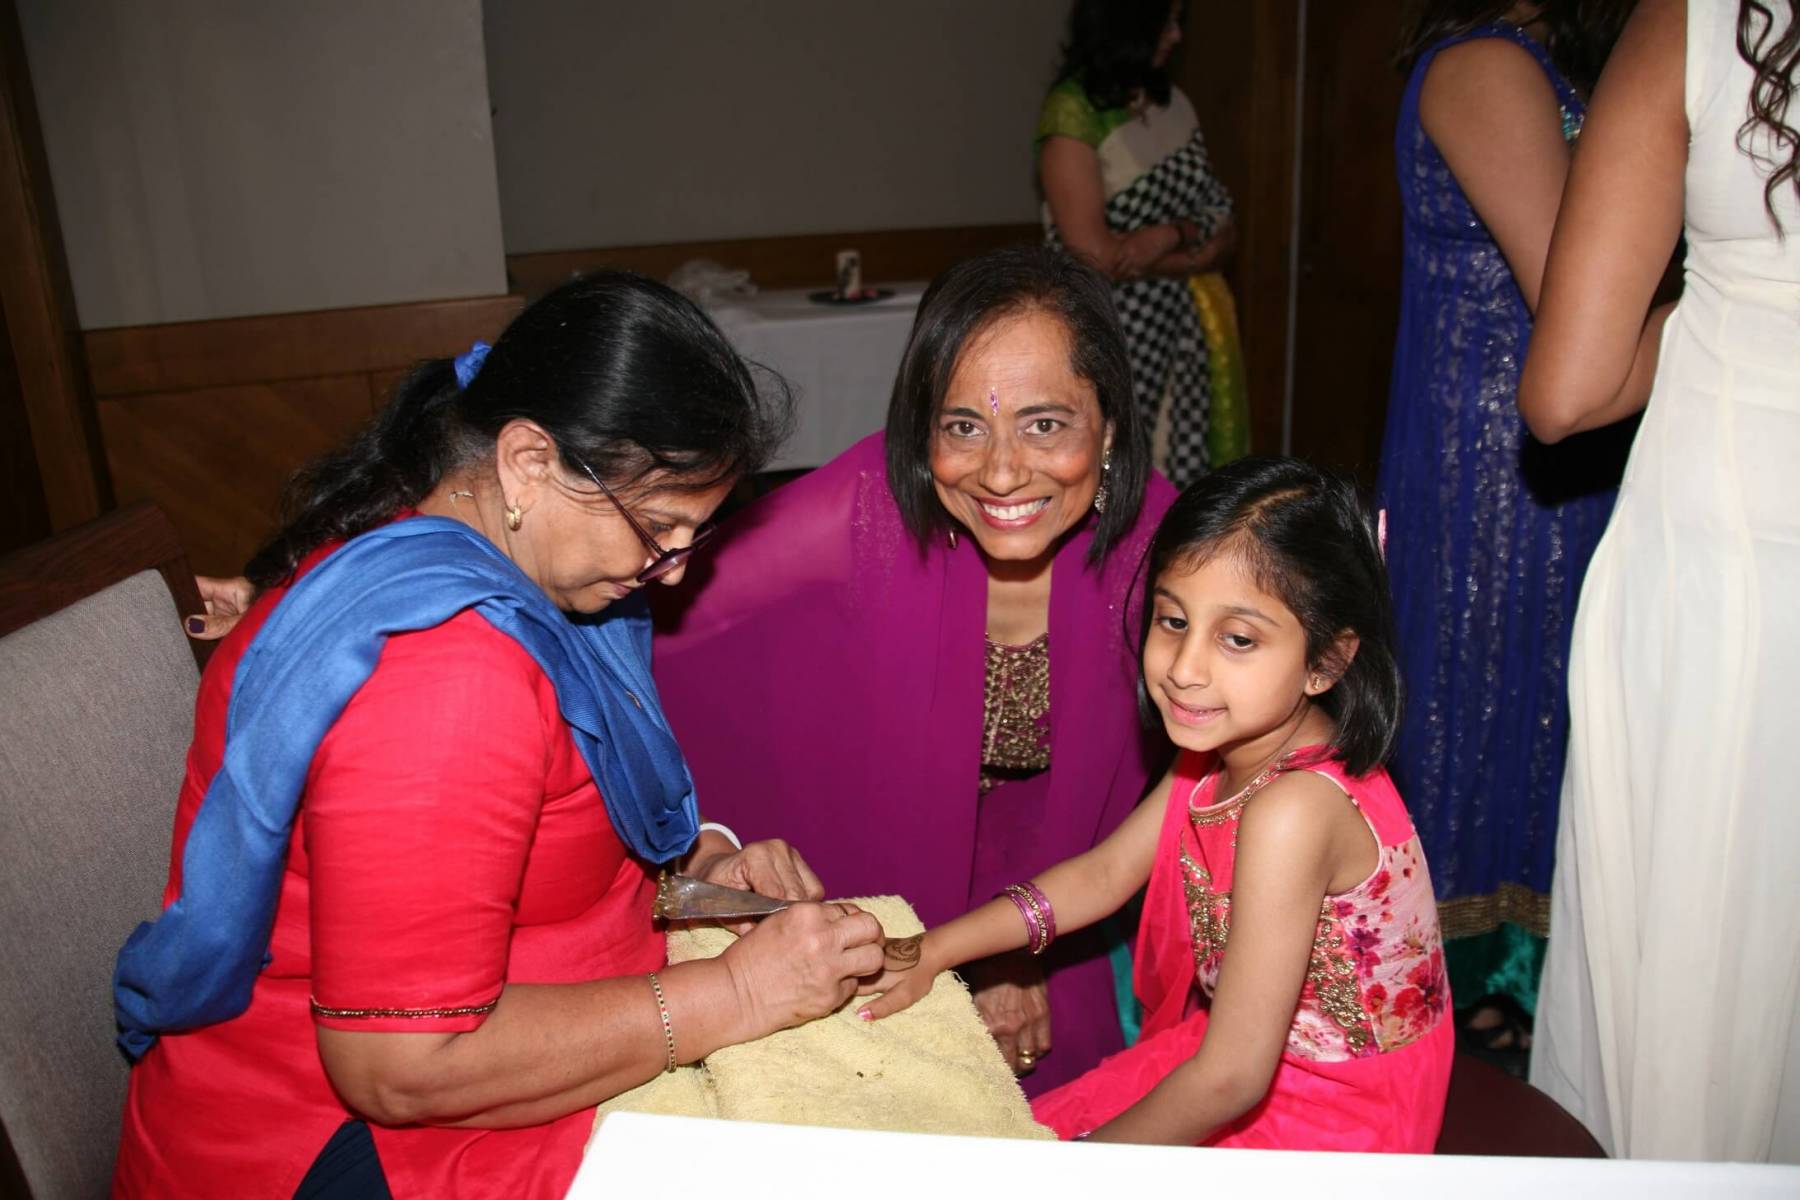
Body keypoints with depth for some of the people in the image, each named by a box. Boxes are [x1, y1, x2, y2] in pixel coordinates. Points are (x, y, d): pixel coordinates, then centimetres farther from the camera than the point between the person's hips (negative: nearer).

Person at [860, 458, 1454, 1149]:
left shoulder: (1290, 809, -33)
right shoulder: (1225, 745, -6)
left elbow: (1230, 1079, -29)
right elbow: (1103, 873, 6)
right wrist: (929, 953, 3)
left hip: (1331, 1121, -7)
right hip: (1252, 1048, 7)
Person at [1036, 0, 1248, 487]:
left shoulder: (1175, 105, 12)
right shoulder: (1074, 109, -9)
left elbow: (1225, 229, 7)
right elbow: (1094, 253, -18)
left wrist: (1172, 234, -15)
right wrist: (1196, 255, -5)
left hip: (1184, 336, 6)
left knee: (1180, 484, 5)